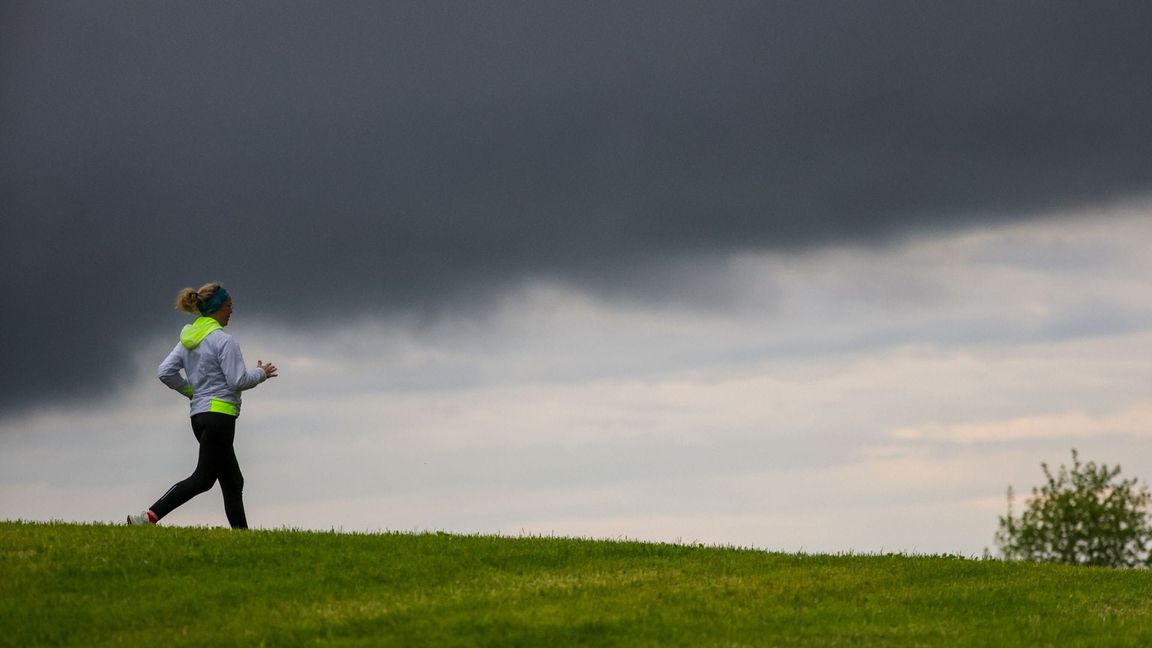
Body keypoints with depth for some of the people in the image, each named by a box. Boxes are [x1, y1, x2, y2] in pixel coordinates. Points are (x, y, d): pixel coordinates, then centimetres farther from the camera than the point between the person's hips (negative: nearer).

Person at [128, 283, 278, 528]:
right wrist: (261, 373, 4)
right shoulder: (223, 341, -13)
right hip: (220, 414, -9)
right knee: (203, 478, -8)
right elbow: (238, 381, -14)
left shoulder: (188, 338, 11)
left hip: (200, 414, 9)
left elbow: (165, 372, 8)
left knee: (232, 481, 13)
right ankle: (148, 518, -17)